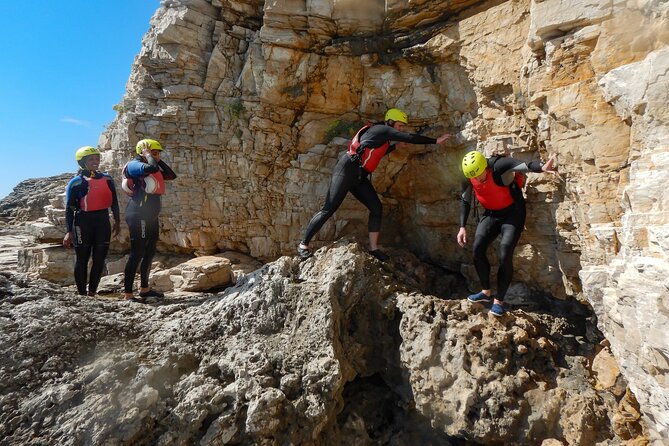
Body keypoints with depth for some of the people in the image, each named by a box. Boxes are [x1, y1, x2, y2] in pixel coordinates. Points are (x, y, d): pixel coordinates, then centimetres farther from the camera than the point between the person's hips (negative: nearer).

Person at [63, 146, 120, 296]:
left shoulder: (107, 179, 8)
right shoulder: (76, 182, -4)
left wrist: (117, 222, 14)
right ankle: (82, 294, 16)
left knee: (99, 260, 7)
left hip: (103, 221, 4)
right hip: (83, 222, -4)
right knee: (82, 260, 7)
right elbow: (69, 209, -4)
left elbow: (114, 202, 15)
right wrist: (69, 232, -9)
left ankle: (92, 293, 19)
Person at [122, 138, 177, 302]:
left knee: (150, 252, 15)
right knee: (137, 254, -9)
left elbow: (171, 175, 15)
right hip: (138, 216, -10)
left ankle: (144, 288, 27)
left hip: (151, 217, 10)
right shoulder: (134, 165, -9)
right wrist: (148, 156, -11)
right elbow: (151, 168, -29)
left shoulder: (153, 168, 18)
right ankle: (127, 294, -4)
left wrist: (159, 160, 12)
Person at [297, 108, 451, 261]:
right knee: (328, 210, -10)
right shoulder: (383, 129, -5)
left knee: (376, 207, 3)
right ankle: (303, 244, -2)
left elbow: (377, 153, 38)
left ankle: (373, 248, 7)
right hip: (347, 170, -10)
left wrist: (396, 146, 31)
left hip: (360, 176, 10)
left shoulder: (382, 136, 21)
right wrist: (435, 141, -5)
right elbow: (410, 138, -11)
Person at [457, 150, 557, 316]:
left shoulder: (499, 166, -28)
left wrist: (542, 167, -69)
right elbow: (465, 201, 4)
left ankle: (499, 300, 1)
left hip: (512, 213, -5)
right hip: (491, 214, 5)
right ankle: (486, 291, 9)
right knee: (477, 248, -10)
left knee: (505, 256, -14)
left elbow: (525, 165, -46)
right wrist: (462, 227, -2)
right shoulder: (469, 178, -11)